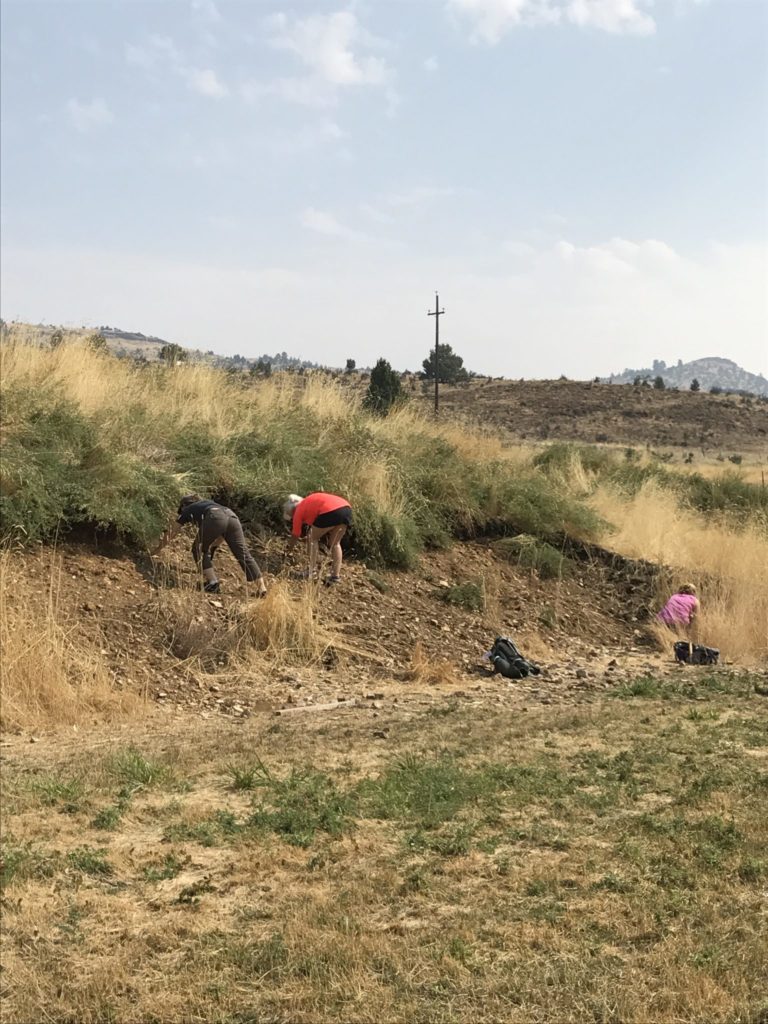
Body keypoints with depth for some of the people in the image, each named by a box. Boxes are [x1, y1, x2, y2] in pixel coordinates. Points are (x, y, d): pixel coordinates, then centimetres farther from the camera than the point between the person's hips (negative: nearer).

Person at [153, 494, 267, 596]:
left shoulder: (188, 510, 33)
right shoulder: (208, 503, 44)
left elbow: (171, 533, 42)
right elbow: (222, 535, 42)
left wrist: (157, 549, 55)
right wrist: (211, 547, 49)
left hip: (215, 520, -4)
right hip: (232, 516, 4)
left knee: (198, 550, 17)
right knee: (242, 553, -4)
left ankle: (212, 583, 5)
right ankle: (261, 587, -18)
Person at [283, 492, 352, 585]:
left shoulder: (299, 511, 17)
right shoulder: (309, 503, 35)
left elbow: (295, 536, 26)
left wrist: (288, 550, 41)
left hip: (330, 512, -7)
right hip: (346, 508, 7)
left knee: (313, 539, 17)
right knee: (335, 543, 21)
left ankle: (312, 571, 14)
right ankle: (336, 576, 17)